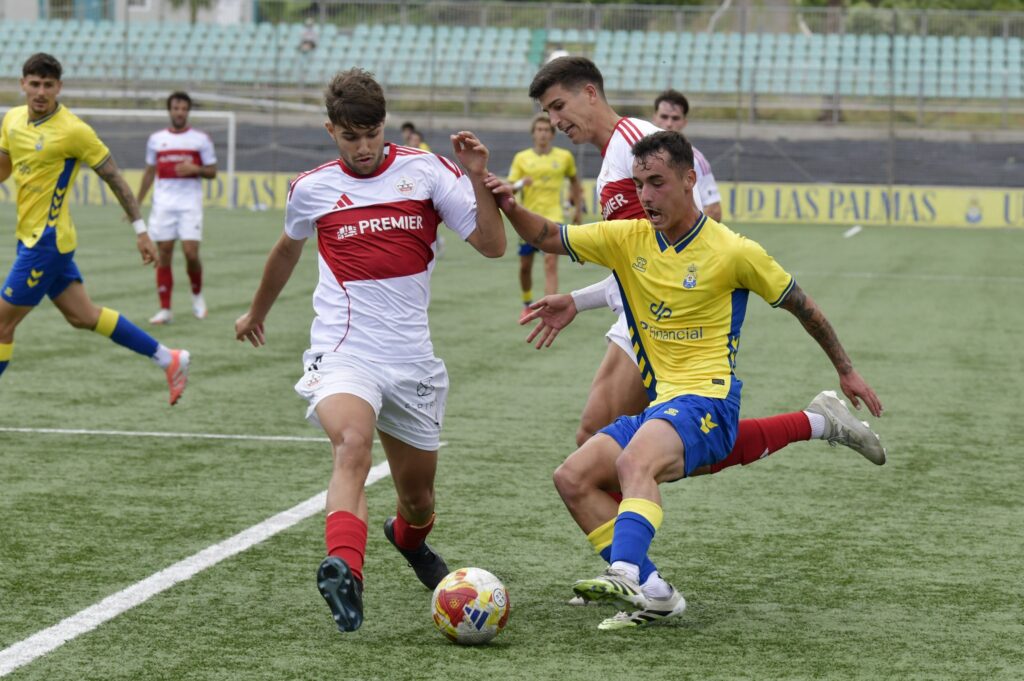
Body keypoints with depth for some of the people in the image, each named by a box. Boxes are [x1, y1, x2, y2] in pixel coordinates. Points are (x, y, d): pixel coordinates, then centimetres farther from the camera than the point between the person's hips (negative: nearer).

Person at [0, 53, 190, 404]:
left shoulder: (73, 130, -16)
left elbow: (114, 177, -11)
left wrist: (141, 230, -10)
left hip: (47, 242, -8)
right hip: (31, 239, 8)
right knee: (83, 316, 14)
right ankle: (169, 359, 22)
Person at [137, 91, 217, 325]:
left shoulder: (200, 139, 3)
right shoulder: (156, 139, 10)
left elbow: (212, 172, 6)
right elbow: (149, 172, 17)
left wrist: (195, 169, -15)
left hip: (190, 203, -2)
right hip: (163, 204, 2)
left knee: (191, 253, -11)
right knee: (164, 255, -2)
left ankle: (197, 295, 16)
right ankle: (165, 309, 2)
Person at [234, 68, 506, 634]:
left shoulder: (426, 171, 1)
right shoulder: (312, 189, 5)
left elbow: (493, 246, -3)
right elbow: (288, 249, 27)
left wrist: (478, 180, -18)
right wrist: (257, 312, 40)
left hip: (411, 358, 2)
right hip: (344, 350, -2)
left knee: (418, 495, 14)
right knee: (352, 444, -34)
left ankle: (409, 537, 51)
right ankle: (343, 571, -51)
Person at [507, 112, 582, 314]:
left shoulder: (564, 157, 3)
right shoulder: (521, 158, 2)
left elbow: (574, 180, 21)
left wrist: (578, 207, 21)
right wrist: (520, 184, -21)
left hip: (553, 217, -2)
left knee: (551, 263, -16)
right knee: (525, 266, 8)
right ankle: (527, 303, 33)